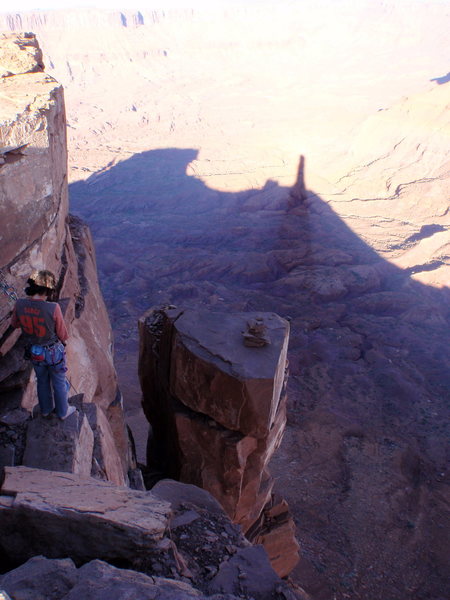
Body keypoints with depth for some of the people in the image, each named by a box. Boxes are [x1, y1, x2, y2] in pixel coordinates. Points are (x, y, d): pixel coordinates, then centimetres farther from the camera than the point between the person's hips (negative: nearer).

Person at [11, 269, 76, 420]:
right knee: (59, 383, 22)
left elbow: (14, 323, 2)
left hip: (34, 353, 4)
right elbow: (63, 335, -19)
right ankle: (63, 411, 44)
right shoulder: (53, 308, -34)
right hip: (54, 352, -4)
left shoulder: (20, 304, -22)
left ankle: (46, 408, 52)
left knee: (42, 381, 30)